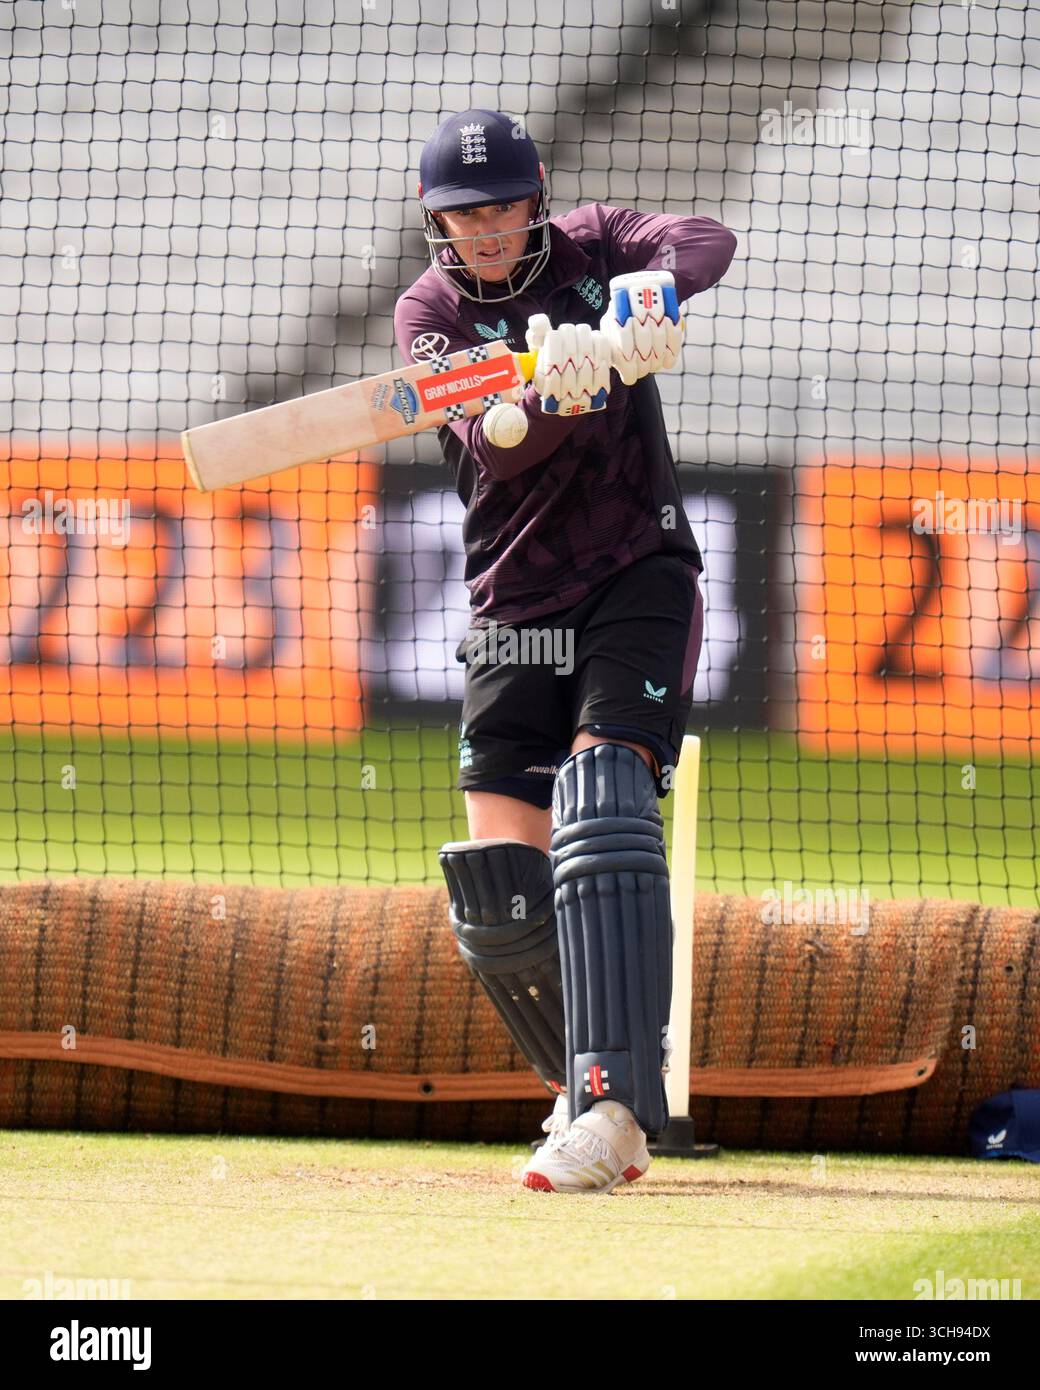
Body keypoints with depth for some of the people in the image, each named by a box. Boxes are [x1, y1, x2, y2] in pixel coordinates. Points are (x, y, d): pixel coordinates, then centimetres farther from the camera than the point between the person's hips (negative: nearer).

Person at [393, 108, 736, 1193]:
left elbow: (705, 242, -19)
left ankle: (613, 1103, -33)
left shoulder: (587, 247, 1)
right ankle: (581, 1082, 20)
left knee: (602, 796, -24)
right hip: (516, 605, 2)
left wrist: (651, 291, -42)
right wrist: (556, 392, -42)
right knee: (499, 879, -6)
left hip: (639, 575, -2)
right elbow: (490, 445, -20)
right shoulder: (429, 311, -2)